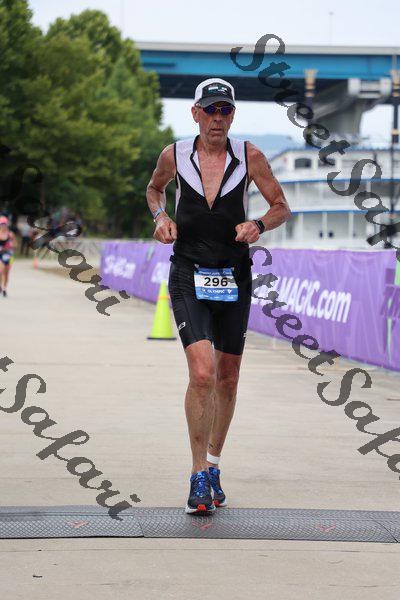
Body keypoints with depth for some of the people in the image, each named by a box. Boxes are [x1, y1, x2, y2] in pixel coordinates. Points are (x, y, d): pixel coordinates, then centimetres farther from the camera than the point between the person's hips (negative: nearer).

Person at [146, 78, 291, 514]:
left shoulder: (249, 157, -3)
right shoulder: (174, 156, -2)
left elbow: (281, 207, 6)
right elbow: (154, 188, 20)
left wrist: (258, 225, -14)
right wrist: (161, 217, 0)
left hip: (234, 277, 2)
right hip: (188, 276, -2)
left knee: (227, 378, 11)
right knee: (202, 372, -19)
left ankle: (213, 466, 31)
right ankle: (199, 477, -9)